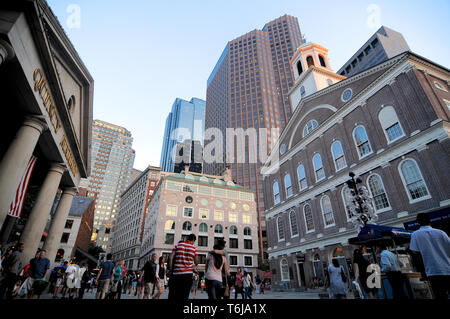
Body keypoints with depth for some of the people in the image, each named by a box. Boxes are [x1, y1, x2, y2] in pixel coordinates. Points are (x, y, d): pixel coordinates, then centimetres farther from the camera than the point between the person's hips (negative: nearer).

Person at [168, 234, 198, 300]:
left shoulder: (178, 245, 6)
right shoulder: (194, 248, 3)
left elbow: (171, 258, -1)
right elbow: (196, 262, 4)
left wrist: (171, 270, 5)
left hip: (176, 273, 1)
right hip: (188, 274, -1)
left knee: (172, 295, 10)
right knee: (184, 296, 5)